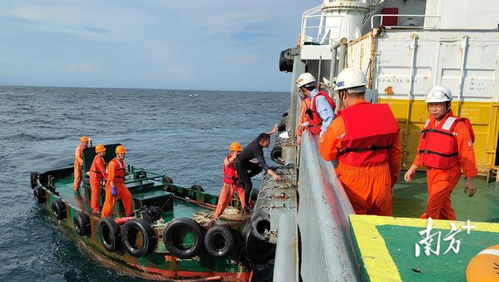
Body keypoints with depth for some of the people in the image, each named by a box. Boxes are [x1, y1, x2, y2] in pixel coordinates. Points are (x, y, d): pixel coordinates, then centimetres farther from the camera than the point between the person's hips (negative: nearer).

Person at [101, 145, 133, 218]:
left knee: (128, 197, 8)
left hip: (121, 185, 8)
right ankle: (104, 216, 13)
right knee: (110, 201, -1)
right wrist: (113, 188, -24)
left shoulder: (122, 162, 11)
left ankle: (129, 213, 21)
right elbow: (111, 177, -21)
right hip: (113, 185, -8)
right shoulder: (113, 163, -17)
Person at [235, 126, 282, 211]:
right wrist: (274, 174, -51)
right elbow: (263, 164, -42)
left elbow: (263, 135, 21)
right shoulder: (257, 150, -30)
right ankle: (246, 206, 2)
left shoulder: (257, 141, -5)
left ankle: (242, 179, 16)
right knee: (249, 185, -6)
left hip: (244, 162, 9)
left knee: (258, 168, 15)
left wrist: (272, 132, 27)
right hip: (239, 164, -9)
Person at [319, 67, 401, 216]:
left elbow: (326, 155, -3)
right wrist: (392, 179, 21)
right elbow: (396, 153, 8)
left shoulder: (341, 122, -14)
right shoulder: (387, 115, -1)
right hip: (382, 181, 4)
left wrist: (322, 137, 15)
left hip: (353, 183, -4)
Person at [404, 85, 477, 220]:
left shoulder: (457, 125, -13)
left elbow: (467, 154, -13)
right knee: (443, 207, 18)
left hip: (447, 174, -7)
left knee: (432, 209, -9)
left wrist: (469, 179, -13)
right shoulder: (429, 123, 8)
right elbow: (422, 148, 16)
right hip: (431, 172, 7)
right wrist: (413, 168, 12)